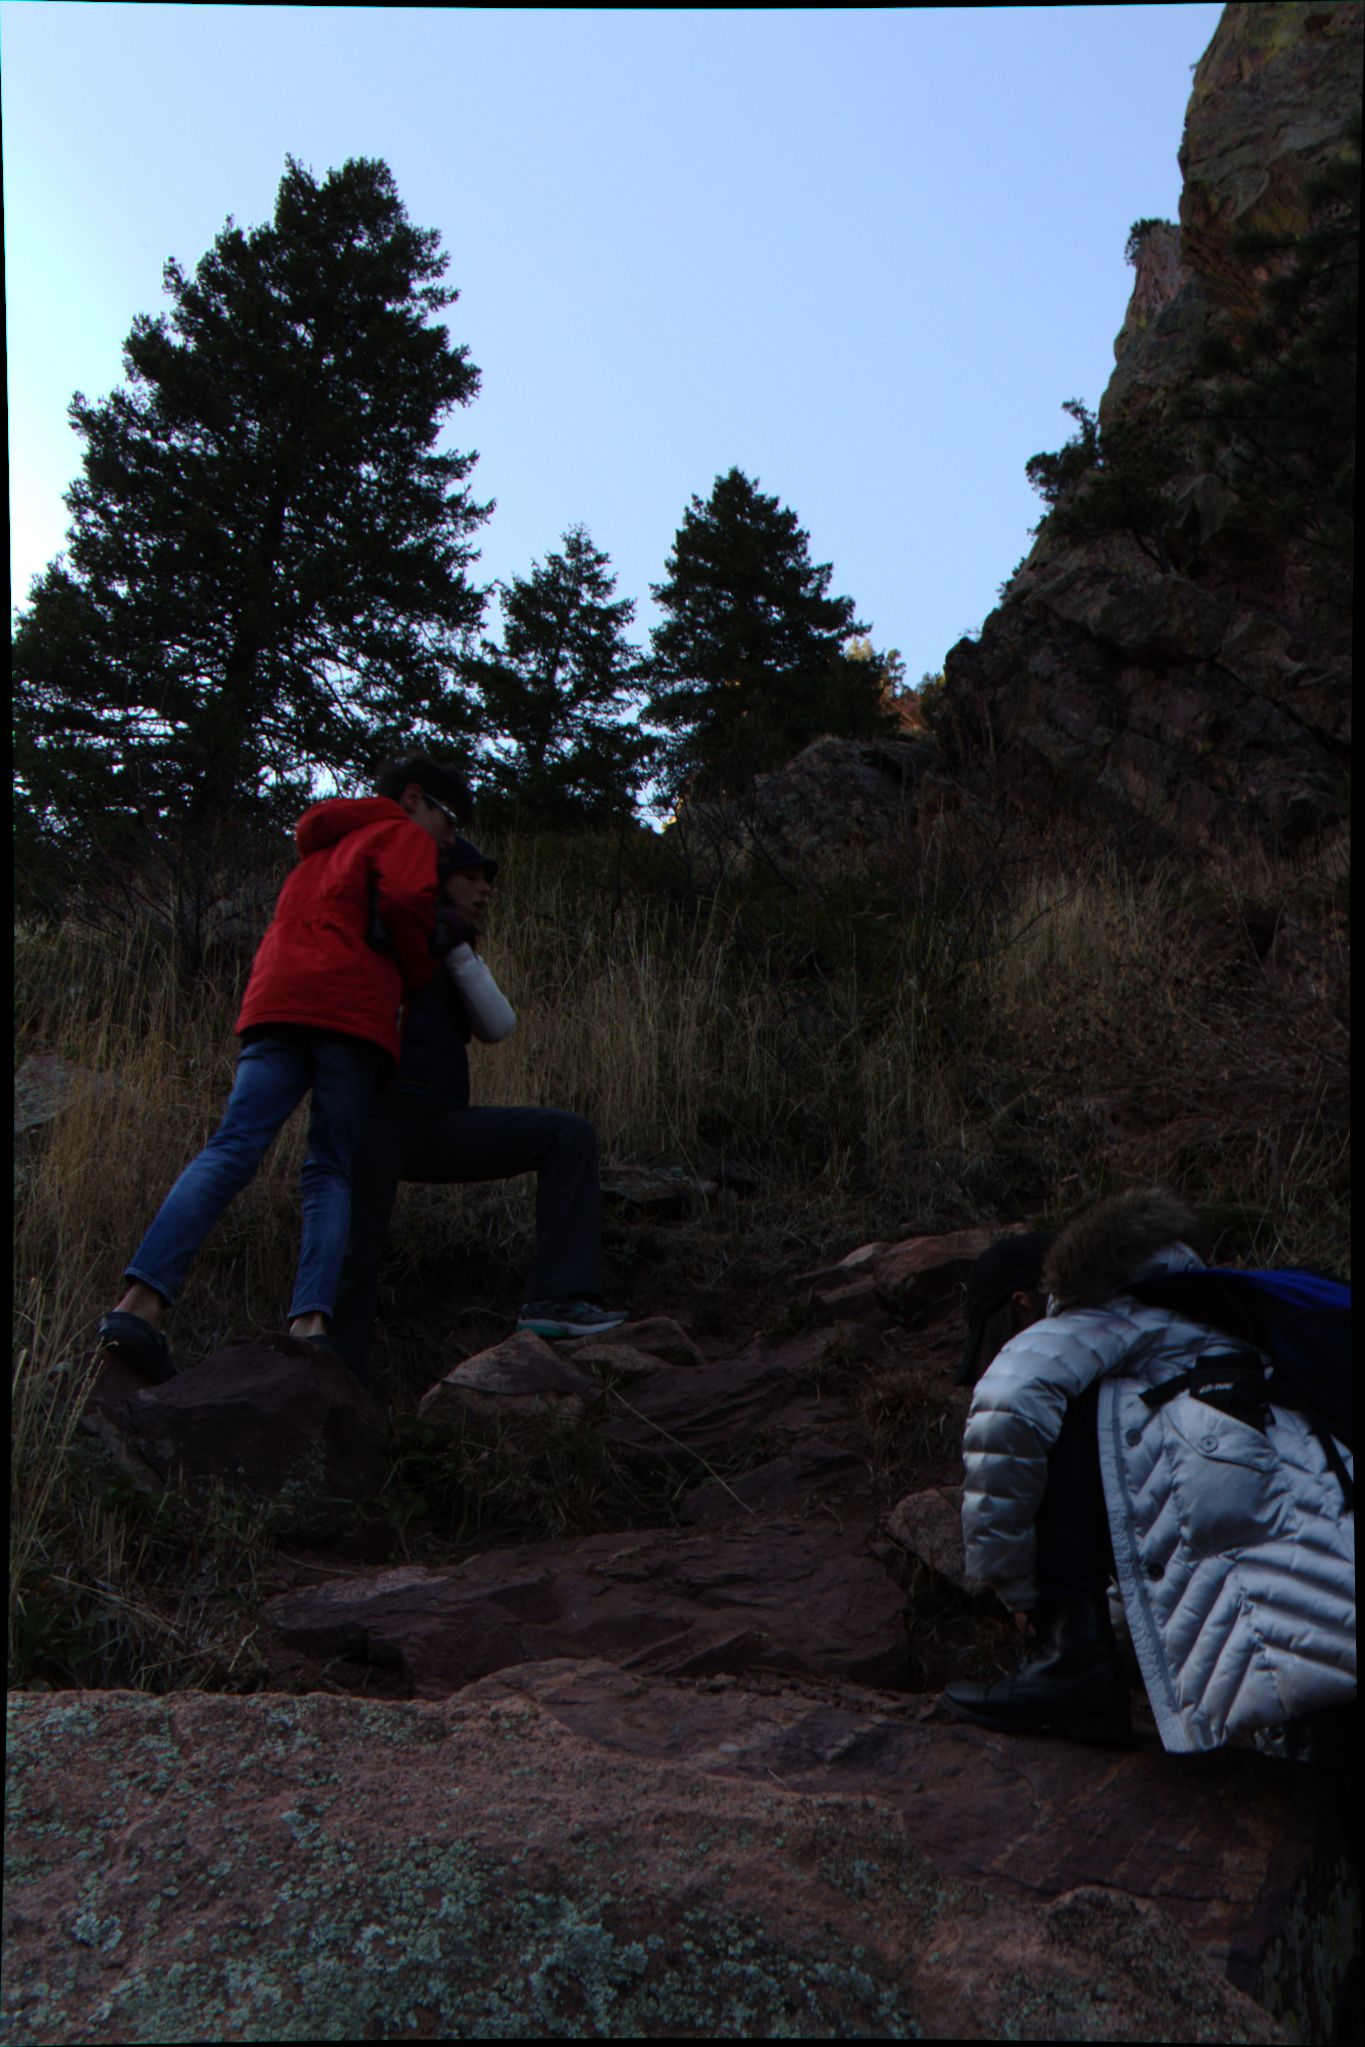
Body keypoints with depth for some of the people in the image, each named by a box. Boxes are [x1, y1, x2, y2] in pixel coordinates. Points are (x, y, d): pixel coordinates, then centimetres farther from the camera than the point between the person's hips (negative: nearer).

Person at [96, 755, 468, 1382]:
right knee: (331, 1171, -3)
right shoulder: (402, 836, 14)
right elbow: (407, 901, -6)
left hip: (274, 1003, 5)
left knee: (232, 1149, -9)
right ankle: (310, 1320, -19)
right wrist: (420, 977, 9)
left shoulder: (325, 850, 39)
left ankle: (140, 1301, -24)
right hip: (350, 1008, -5)